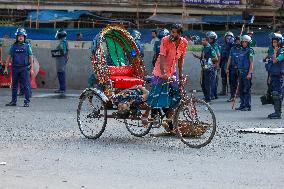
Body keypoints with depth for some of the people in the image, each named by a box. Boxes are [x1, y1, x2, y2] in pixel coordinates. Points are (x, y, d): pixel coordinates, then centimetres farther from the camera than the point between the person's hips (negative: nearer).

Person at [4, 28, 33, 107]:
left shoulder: (27, 46, 4)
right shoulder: (13, 46, 9)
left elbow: (30, 58, 3)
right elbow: (9, 57, 12)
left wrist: (31, 69, -3)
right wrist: (6, 67, 8)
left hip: (24, 68, -3)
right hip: (15, 68, 3)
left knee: (26, 85, -5)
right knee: (14, 85, 8)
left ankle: (27, 101, -3)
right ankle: (13, 101, 16)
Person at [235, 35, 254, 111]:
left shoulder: (250, 51, -7)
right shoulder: (241, 50, 16)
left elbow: (251, 63, -12)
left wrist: (249, 73, -19)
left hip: (247, 73, -8)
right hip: (241, 72, 8)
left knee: (246, 90, -7)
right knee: (241, 90, 11)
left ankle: (248, 106, -4)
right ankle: (242, 105, 18)